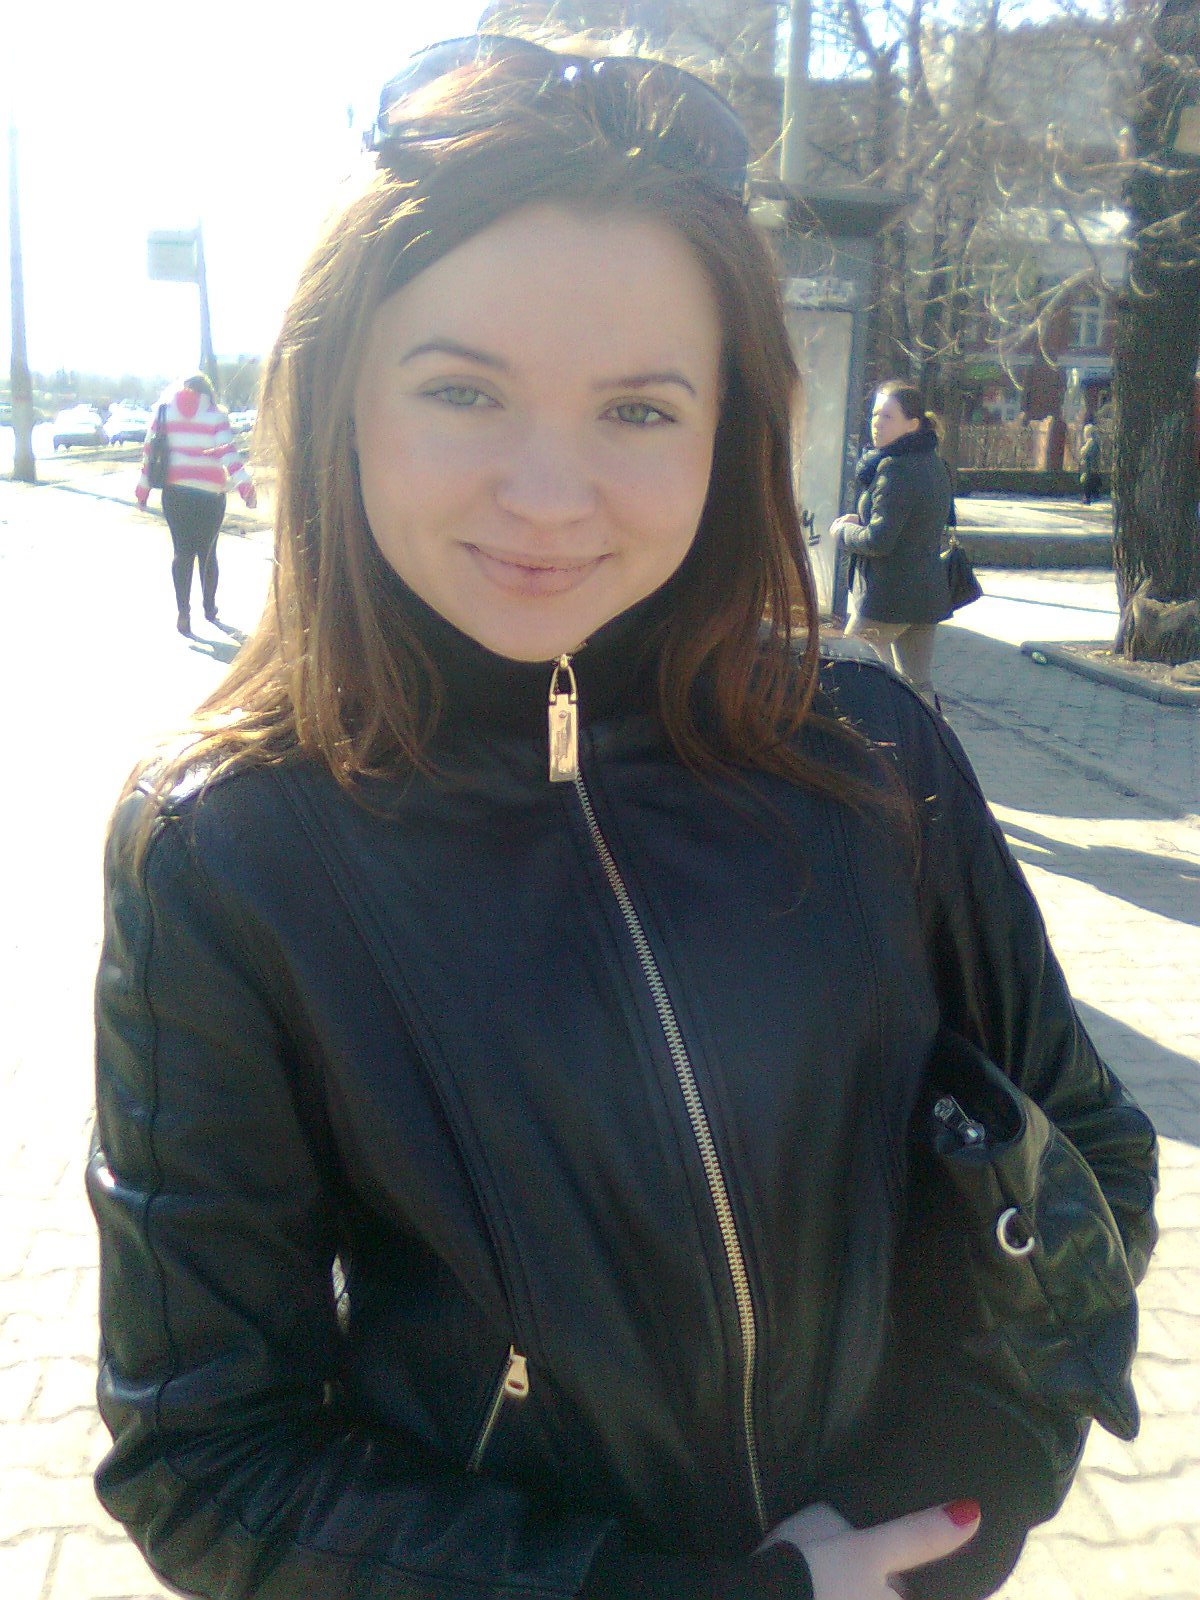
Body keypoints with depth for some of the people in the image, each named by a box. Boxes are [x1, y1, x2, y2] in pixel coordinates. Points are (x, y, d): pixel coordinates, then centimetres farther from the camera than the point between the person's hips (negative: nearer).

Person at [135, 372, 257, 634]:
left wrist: (142, 490, 10)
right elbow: (228, 453, -12)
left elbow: (149, 450, 5)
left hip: (174, 492, 1)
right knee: (207, 551, 13)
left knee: (182, 551, 5)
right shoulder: (215, 415, 0)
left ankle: (183, 612, -5)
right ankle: (210, 607, 23)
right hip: (210, 493, -1)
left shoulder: (164, 411, 7)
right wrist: (246, 487, -18)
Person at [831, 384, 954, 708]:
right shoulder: (935, 464, 12)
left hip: (885, 598, -9)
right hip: (929, 593, 9)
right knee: (919, 686, 11)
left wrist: (842, 530, -3)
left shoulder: (895, 468, -18)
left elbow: (879, 540, -21)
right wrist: (862, 522, 9)